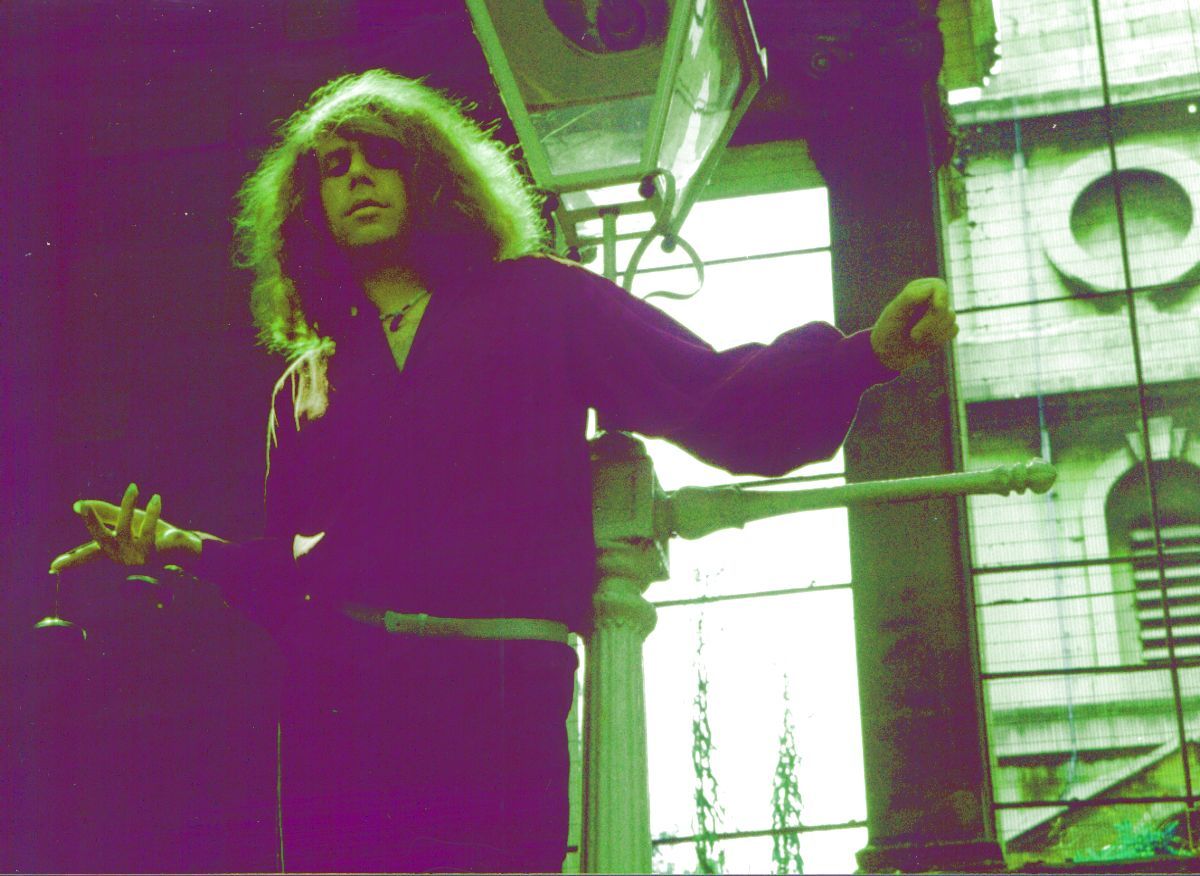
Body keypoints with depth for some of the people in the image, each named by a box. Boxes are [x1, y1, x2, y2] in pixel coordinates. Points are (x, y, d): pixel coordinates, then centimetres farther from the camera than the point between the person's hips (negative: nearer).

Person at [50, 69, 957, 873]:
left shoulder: (535, 301, 11)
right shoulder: (311, 380, 19)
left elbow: (714, 400, 3)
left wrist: (868, 354, -10)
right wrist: (184, 548, 3)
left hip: (499, 698, -3)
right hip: (337, 702, 3)